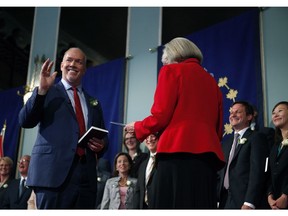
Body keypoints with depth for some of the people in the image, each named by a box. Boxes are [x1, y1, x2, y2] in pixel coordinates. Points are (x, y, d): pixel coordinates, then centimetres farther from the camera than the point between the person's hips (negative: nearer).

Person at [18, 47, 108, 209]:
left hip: (86, 175, 5)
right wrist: (41, 90, -13)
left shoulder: (93, 103, 22)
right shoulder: (47, 93, 10)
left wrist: (102, 145, 0)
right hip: (54, 172, -4)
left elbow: (103, 137, 23)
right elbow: (25, 121, -3)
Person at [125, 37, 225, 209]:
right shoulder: (211, 81, 25)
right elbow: (218, 128, 21)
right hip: (208, 154, 7)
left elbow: (161, 116, -3)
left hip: (178, 153, -6)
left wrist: (137, 127, 13)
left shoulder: (172, 71, 7)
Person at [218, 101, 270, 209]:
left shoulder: (257, 137, -3)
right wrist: (217, 200, 7)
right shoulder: (226, 142, 19)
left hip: (245, 200, -6)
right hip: (225, 201, 6)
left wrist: (249, 203, -22)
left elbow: (257, 172, -13)